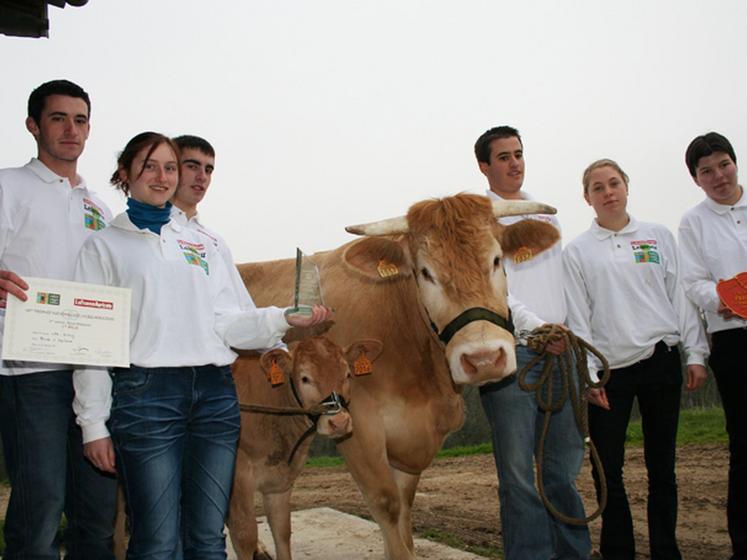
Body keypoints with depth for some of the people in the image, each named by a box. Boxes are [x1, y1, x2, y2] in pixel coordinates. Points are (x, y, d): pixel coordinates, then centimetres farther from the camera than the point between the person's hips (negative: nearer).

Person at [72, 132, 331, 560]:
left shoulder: (201, 244, 18)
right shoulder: (105, 246, 7)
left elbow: (226, 323, 10)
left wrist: (283, 319, -6)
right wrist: (93, 424, -5)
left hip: (216, 393, 4)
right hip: (146, 392, -4)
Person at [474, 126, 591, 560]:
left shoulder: (546, 213, 21)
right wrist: (537, 327, -19)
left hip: (560, 351, 6)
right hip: (510, 350, -6)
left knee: (566, 464, 9)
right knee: (519, 470, -4)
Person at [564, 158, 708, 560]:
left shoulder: (658, 236, 10)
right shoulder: (577, 251, 5)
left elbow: (680, 295, 9)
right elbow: (578, 316, 0)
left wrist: (695, 353, 2)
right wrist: (588, 374, -7)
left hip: (661, 361, 2)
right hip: (610, 368, -1)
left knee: (661, 466, 8)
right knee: (607, 469, -1)